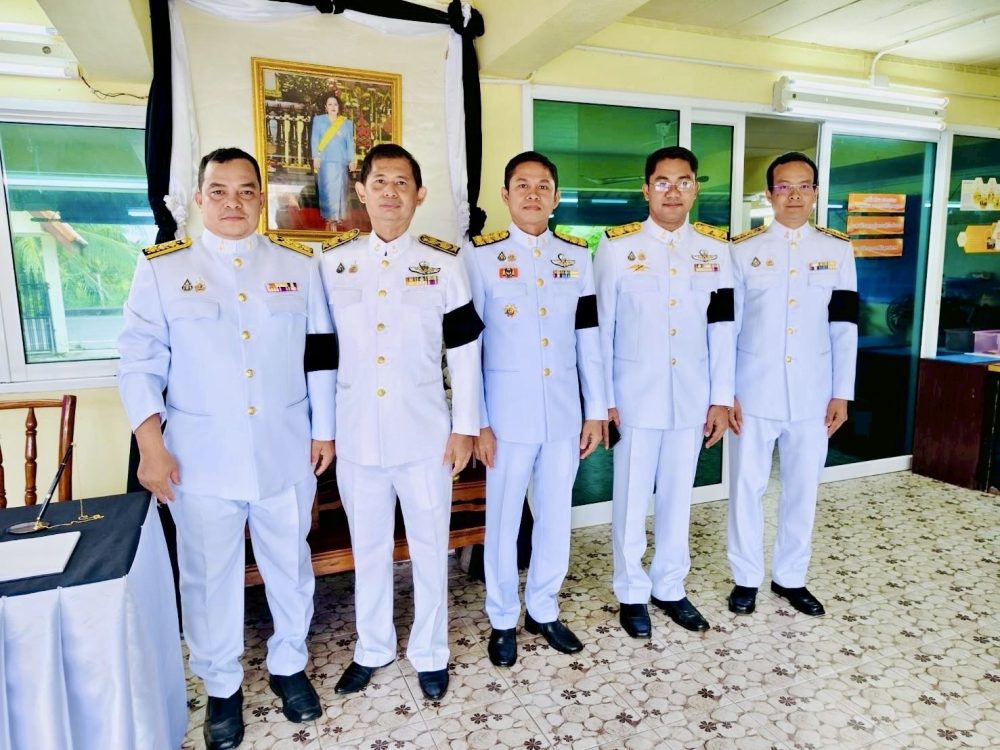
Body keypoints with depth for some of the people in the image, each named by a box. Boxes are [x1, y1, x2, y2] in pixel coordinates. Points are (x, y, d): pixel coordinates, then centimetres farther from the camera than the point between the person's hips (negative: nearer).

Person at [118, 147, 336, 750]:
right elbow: (140, 362, -3)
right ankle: (222, 686, 35)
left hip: (285, 453, 2)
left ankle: (289, 664, 39)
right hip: (200, 459, -1)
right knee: (210, 576, 13)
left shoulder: (298, 265, 2)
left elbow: (320, 353, 4)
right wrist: (150, 444, -10)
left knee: (290, 564, 15)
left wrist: (324, 429, 3)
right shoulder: (161, 269, -2)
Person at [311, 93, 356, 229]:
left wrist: (352, 160, -2)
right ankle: (329, 218, 0)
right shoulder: (318, 120, 8)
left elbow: (350, 143, 8)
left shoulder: (346, 123, 10)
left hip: (340, 161, 1)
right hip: (325, 161, -1)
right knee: (327, 189, -5)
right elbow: (314, 140, 4)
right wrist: (315, 157, -5)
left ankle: (335, 218, 4)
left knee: (338, 189, -1)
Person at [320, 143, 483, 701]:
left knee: (430, 548, 12)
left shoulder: (444, 262, -2)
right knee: (369, 548, 16)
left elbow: (465, 348, -2)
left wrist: (465, 427, -5)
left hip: (425, 435, -1)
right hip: (358, 435, 2)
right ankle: (373, 648, 38)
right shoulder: (332, 262, 3)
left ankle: (430, 653, 33)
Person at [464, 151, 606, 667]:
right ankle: (503, 619, 29)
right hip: (508, 413, -3)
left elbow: (588, 337, 8)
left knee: (556, 516, 14)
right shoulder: (480, 256, -4)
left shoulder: (577, 255, 6)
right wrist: (475, 421, -8)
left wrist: (595, 410, 5)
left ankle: (542, 610, 34)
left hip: (564, 412, 3)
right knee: (503, 519, 9)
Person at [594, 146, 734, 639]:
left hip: (692, 398, 3)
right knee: (632, 498, 8)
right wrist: (603, 398, -6)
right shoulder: (616, 246, -4)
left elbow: (722, 327, 5)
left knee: (678, 496, 14)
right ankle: (631, 592, 26)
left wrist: (721, 397, 3)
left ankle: (669, 587, 32)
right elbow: (602, 327, -4)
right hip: (635, 397, -3)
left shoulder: (715, 247, 5)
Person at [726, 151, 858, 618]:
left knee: (802, 487, 11)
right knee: (747, 486, 6)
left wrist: (842, 394, 1)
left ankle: (790, 577, 29)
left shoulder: (837, 250, 5)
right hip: (754, 391, -2)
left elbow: (844, 328, 5)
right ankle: (746, 578, 23)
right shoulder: (743, 249, -1)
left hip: (812, 394, 2)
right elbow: (726, 326, -2)